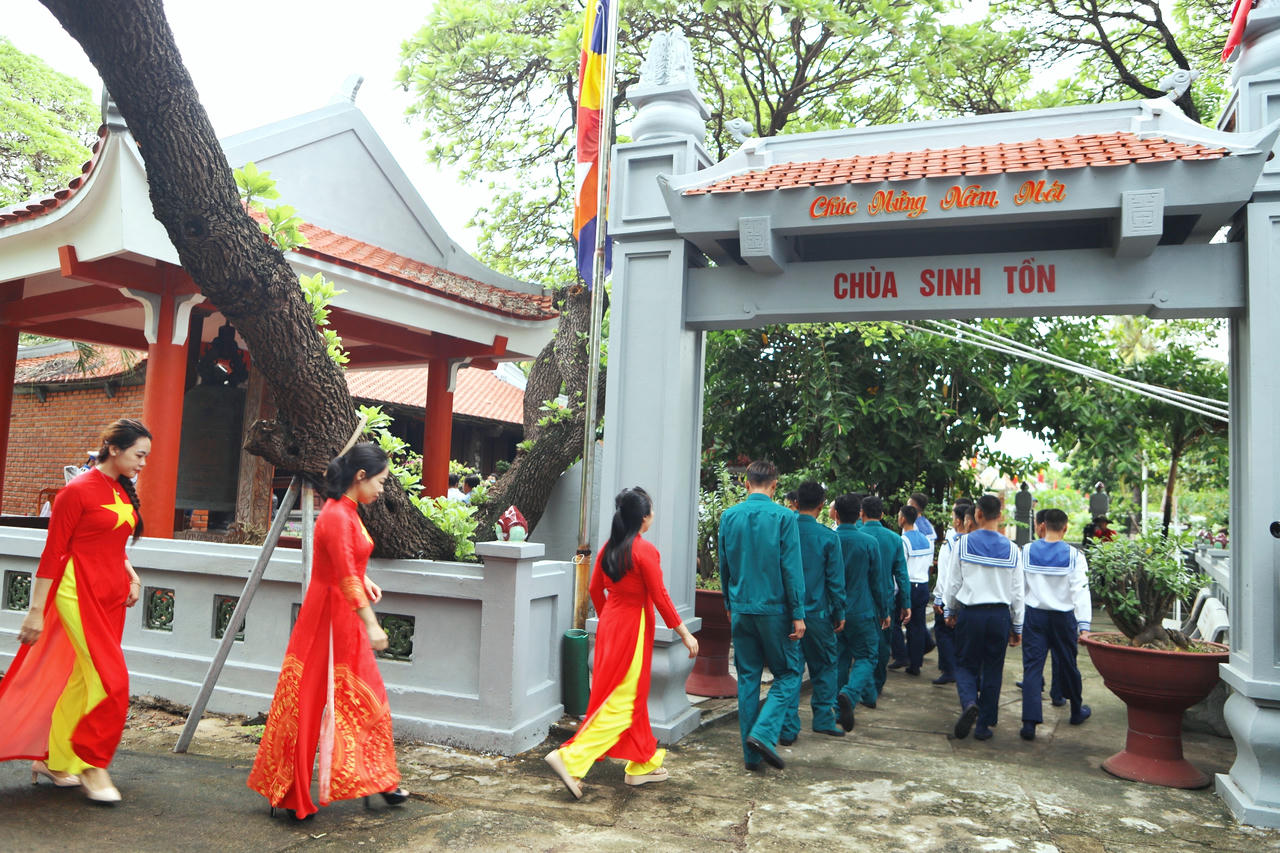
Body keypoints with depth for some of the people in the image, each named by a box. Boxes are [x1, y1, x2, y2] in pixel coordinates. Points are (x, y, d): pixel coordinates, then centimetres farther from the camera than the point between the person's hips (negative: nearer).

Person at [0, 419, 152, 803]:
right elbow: (53, 552, -10)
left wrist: (131, 574, 7)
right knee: (111, 680, -9)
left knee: (81, 680, 13)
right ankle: (91, 765, 4)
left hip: (111, 596, 7)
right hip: (80, 594, -7)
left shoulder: (123, 492, 11)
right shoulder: (78, 490, -11)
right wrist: (36, 611, -9)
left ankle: (53, 760, 26)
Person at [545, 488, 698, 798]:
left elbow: (595, 589, 12)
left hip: (610, 623, 8)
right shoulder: (645, 550, -16)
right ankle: (571, 758, -8)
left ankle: (643, 764, 29)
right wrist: (685, 633, -7)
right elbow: (660, 597, -15)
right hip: (633, 627, -8)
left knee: (633, 696, 17)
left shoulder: (609, 548, 5)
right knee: (621, 702, -2)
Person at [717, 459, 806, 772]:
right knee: (788, 672, 10)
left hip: (741, 609, 4)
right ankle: (763, 732, -7)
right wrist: (798, 614, -6)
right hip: (774, 608, -4)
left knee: (747, 677, 11)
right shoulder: (784, 517, -10)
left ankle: (751, 754, 15)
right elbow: (792, 568, -10)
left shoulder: (729, 517, 3)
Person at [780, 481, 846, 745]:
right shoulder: (828, 537, -8)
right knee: (824, 666, 17)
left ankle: (788, 729, 6)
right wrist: (840, 613, 6)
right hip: (817, 613, -1)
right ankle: (824, 720, 23)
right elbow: (836, 580, -5)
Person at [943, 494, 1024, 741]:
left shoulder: (964, 543, -7)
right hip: (1000, 615, 2)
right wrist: (1017, 627, 12)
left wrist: (950, 611, 15)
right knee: (992, 670, 12)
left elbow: (953, 582, -1)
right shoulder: (1012, 549, -1)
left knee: (965, 664, 11)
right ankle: (984, 725, 16)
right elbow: (1017, 592, 3)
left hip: (970, 614, -2)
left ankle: (969, 703, -16)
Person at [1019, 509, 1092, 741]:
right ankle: (1077, 711, 39)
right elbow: (1081, 590, -12)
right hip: (1063, 617, 0)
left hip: (1034, 616, 0)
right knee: (1067, 665, 16)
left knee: (1032, 666, -2)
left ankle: (1030, 722, -10)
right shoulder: (1074, 556, -8)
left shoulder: (1026, 552, -3)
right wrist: (1084, 624, -13)